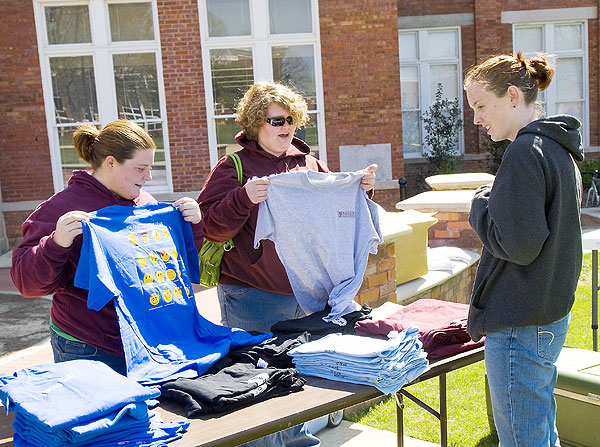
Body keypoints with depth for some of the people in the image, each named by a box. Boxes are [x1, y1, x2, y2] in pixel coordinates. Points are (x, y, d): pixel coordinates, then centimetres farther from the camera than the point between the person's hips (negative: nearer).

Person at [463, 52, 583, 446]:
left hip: (520, 328, -10)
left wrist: (481, 205, -7)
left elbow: (517, 245, -22)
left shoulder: (525, 152, -18)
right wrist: (497, 203, 11)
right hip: (553, 317, 10)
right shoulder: (561, 149, 12)